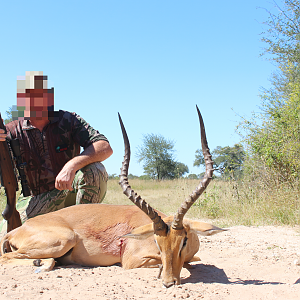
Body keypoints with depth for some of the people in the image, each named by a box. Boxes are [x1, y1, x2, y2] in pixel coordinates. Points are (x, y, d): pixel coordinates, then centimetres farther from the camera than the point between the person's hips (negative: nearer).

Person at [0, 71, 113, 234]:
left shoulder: (68, 120, -6)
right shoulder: (13, 130, -3)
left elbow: (105, 148, -19)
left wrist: (71, 165, -37)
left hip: (71, 193, -1)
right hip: (37, 200, 1)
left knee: (93, 170, -30)